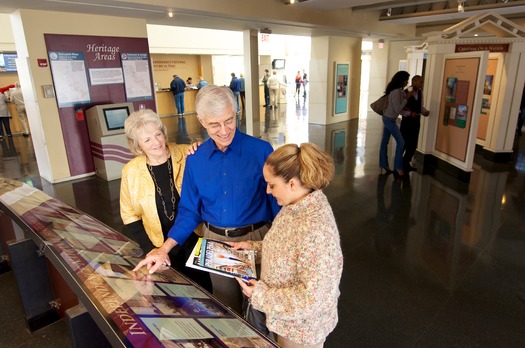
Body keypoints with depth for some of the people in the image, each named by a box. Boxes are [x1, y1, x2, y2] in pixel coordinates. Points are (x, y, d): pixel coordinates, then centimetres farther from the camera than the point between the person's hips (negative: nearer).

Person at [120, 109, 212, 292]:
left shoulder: (187, 154, -11)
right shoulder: (131, 171, -7)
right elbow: (130, 216, 1)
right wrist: (151, 250, -6)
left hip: (195, 241, 0)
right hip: (161, 249, 1)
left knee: (203, 288, 17)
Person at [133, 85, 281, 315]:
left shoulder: (261, 151, -13)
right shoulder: (195, 160, -2)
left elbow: (277, 201, -7)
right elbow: (189, 211, 5)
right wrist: (164, 249, -5)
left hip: (255, 240, -3)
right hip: (216, 243, 3)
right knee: (226, 309, 22)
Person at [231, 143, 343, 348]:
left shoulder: (316, 229, -35)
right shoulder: (295, 207, -7)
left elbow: (311, 298, -30)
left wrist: (260, 296, -23)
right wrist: (254, 248, -2)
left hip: (301, 329, -7)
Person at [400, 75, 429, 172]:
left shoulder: (420, 93, 6)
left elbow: (420, 106, 16)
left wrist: (425, 112, -4)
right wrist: (409, 113, -26)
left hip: (416, 122, 7)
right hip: (407, 121, -7)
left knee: (413, 144, 11)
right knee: (403, 143, 0)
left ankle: (406, 163, 26)